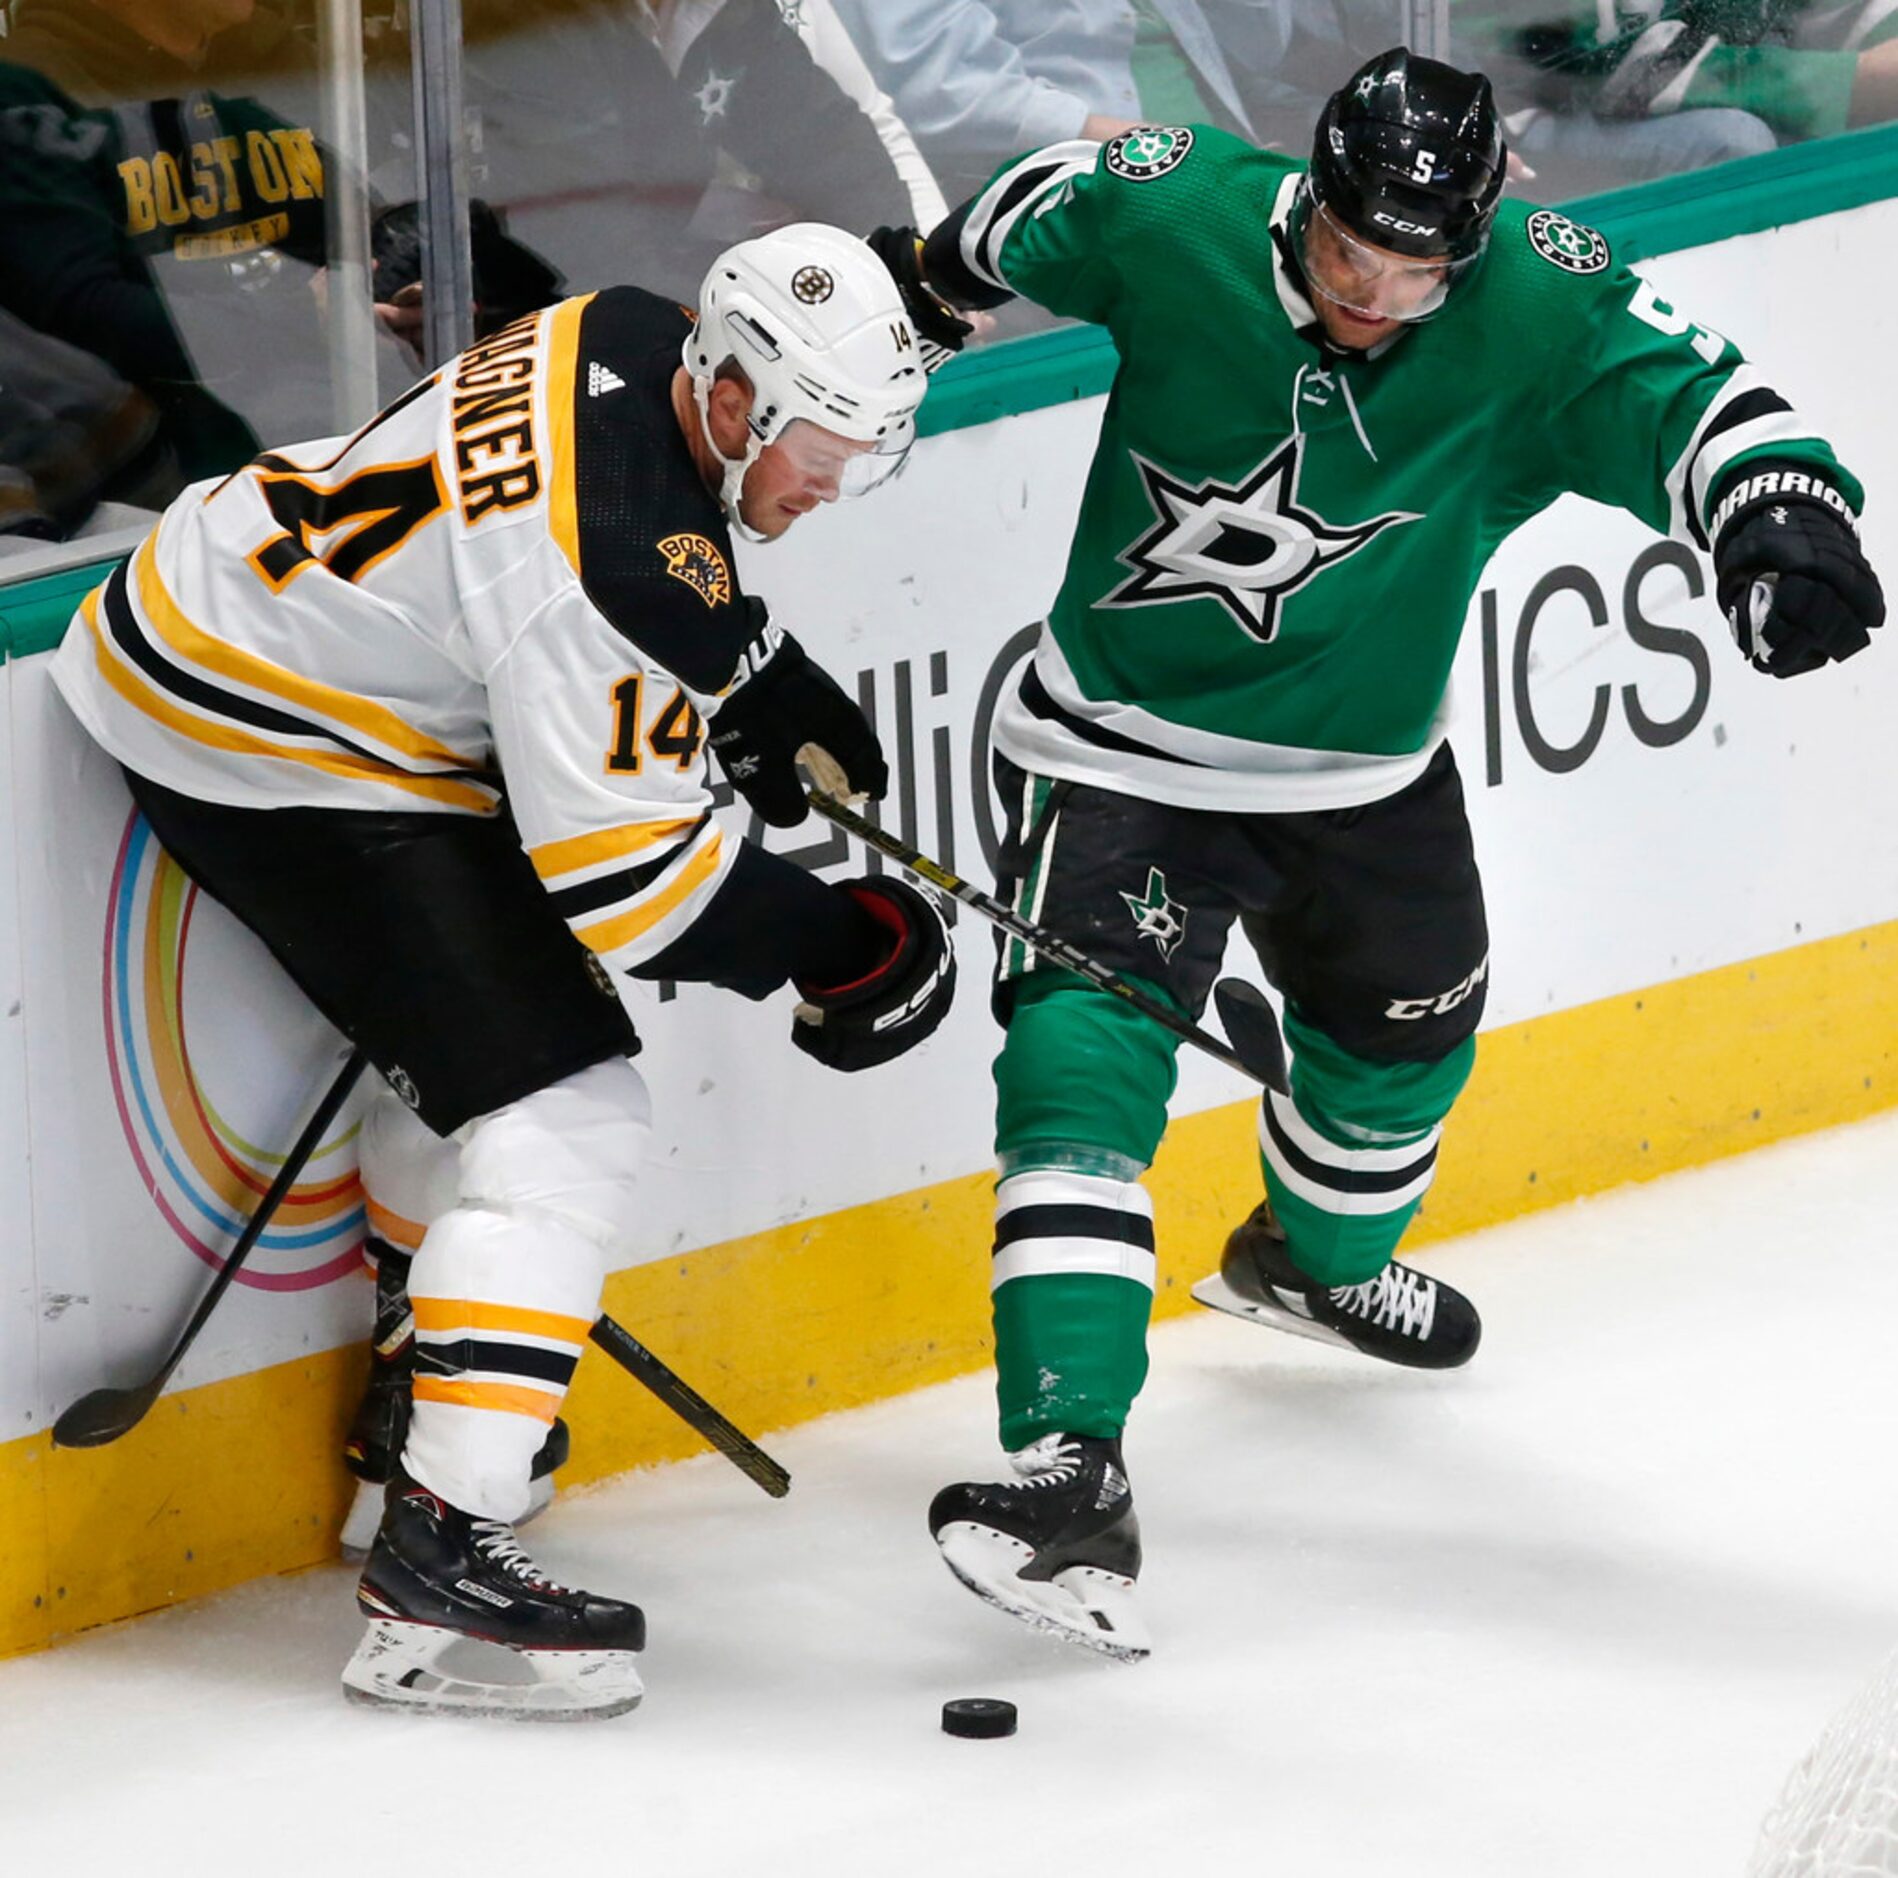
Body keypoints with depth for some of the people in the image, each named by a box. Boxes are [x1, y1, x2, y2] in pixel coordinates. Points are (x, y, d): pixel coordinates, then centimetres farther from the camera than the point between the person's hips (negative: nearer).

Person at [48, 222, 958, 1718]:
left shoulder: (632, 346, -1)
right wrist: (833, 946, -14)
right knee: (558, 1118, -13)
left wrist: (773, 693, 15)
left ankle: (432, 1366, 48)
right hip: (269, 756, -10)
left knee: (492, 1017, 28)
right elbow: (623, 870, -25)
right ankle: (440, 1562, -19)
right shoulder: (619, 572, -29)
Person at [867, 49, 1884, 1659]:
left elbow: (1686, 397, -29)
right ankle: (1070, 1469, -27)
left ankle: (1318, 1258, 61)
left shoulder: (1537, 308, -20)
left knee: (1409, 1028, 27)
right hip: (1125, 751, -4)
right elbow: (1045, 207, 0)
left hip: (1364, 773, 4)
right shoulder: (1173, 213, -21)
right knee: (1084, 1059, -20)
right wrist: (928, 278, 15)